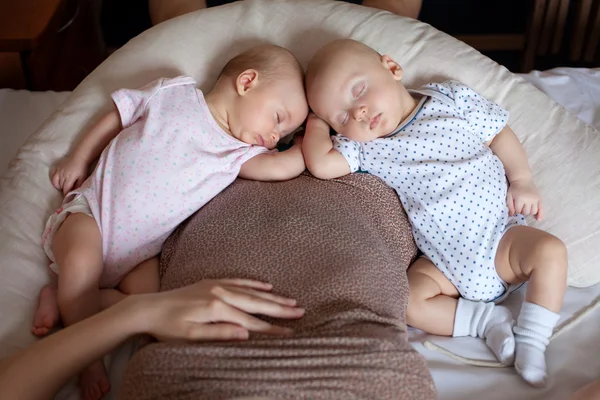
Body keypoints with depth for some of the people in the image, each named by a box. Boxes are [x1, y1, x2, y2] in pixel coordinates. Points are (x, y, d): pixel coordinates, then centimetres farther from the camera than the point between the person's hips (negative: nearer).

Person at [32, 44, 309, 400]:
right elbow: (117, 118, 8)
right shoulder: (174, 93, -2)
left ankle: (62, 298, -3)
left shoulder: (238, 152, 3)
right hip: (91, 210, -3)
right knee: (81, 263, -33)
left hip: (138, 253, 3)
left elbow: (278, 166, -15)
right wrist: (79, 159, 7)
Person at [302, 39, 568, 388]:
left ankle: (532, 341, -9)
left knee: (550, 250, -23)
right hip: (445, 262, 0)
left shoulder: (451, 98, -1)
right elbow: (321, 164, -17)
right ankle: (485, 319, -8)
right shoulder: (364, 148, -2)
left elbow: (499, 134, 6)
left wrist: (523, 180, -5)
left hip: (501, 234, 0)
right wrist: (317, 123, -1)